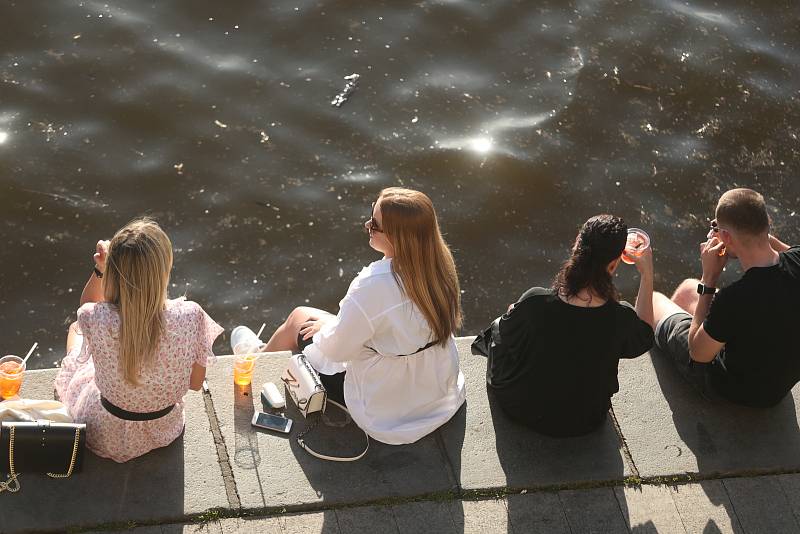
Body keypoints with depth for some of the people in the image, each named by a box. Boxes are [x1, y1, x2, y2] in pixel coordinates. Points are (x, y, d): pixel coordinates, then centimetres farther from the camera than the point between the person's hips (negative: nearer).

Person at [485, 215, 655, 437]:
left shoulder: (534, 302, -31)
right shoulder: (620, 319, -28)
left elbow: (506, 334, -8)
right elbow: (645, 333, -2)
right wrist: (647, 275, 2)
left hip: (516, 407, -1)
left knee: (497, 326, 24)